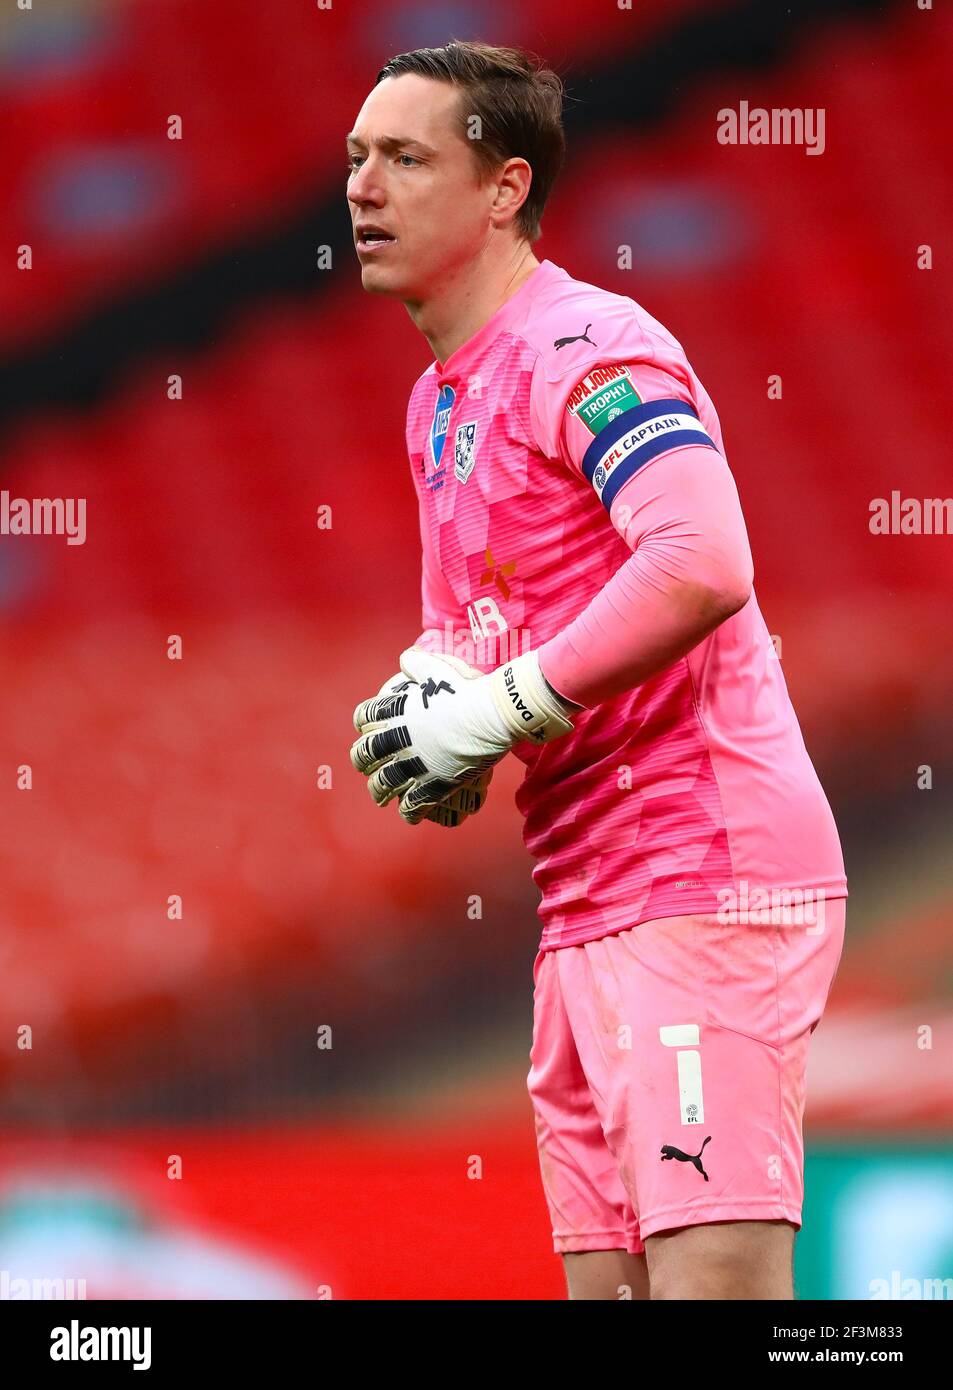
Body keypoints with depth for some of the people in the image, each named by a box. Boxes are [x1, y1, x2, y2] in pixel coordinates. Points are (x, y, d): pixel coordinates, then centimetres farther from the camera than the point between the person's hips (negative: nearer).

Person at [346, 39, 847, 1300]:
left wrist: (499, 712, -19)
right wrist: (424, 695, 8)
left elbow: (702, 570, -27)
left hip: (701, 881, -10)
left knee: (711, 1277, -15)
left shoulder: (584, 347, -12)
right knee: (605, 1277, 9)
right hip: (586, 902, 10)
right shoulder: (440, 400, 19)